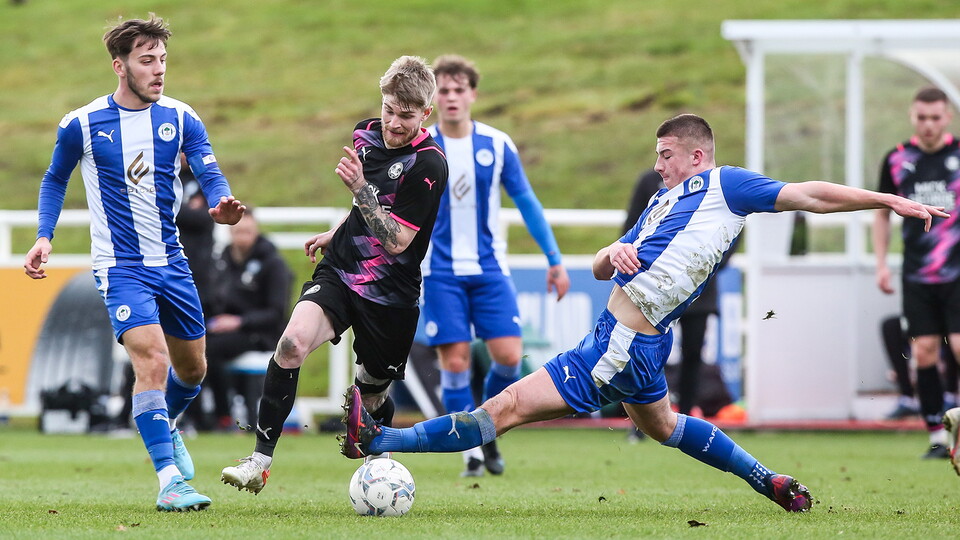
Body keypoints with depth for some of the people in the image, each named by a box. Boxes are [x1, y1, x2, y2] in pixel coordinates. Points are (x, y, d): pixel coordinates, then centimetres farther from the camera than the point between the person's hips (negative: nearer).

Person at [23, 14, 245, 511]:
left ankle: (163, 426, 48)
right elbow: (55, 180, 10)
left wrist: (220, 204, -28)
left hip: (171, 262, 4)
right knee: (152, 360, -22)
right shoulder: (81, 125, -6)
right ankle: (170, 481, -21)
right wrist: (43, 238, -1)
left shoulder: (181, 120, 0)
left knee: (192, 369, 14)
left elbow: (210, 176, -5)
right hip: (120, 266, -4)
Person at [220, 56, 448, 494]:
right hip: (338, 273, 4)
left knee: (370, 399, 7)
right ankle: (260, 461, -25)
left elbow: (396, 241, -22)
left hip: (389, 295, -4)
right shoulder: (367, 134, 4)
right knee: (293, 342, -25)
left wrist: (359, 187, -29)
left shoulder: (428, 165, -17)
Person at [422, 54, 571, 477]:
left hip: (489, 268, 2)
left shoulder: (496, 144, 1)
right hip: (440, 271, -1)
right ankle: (471, 451, 3)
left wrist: (554, 260, 7)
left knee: (508, 355, -9)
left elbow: (526, 202, 8)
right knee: (455, 362, -9)